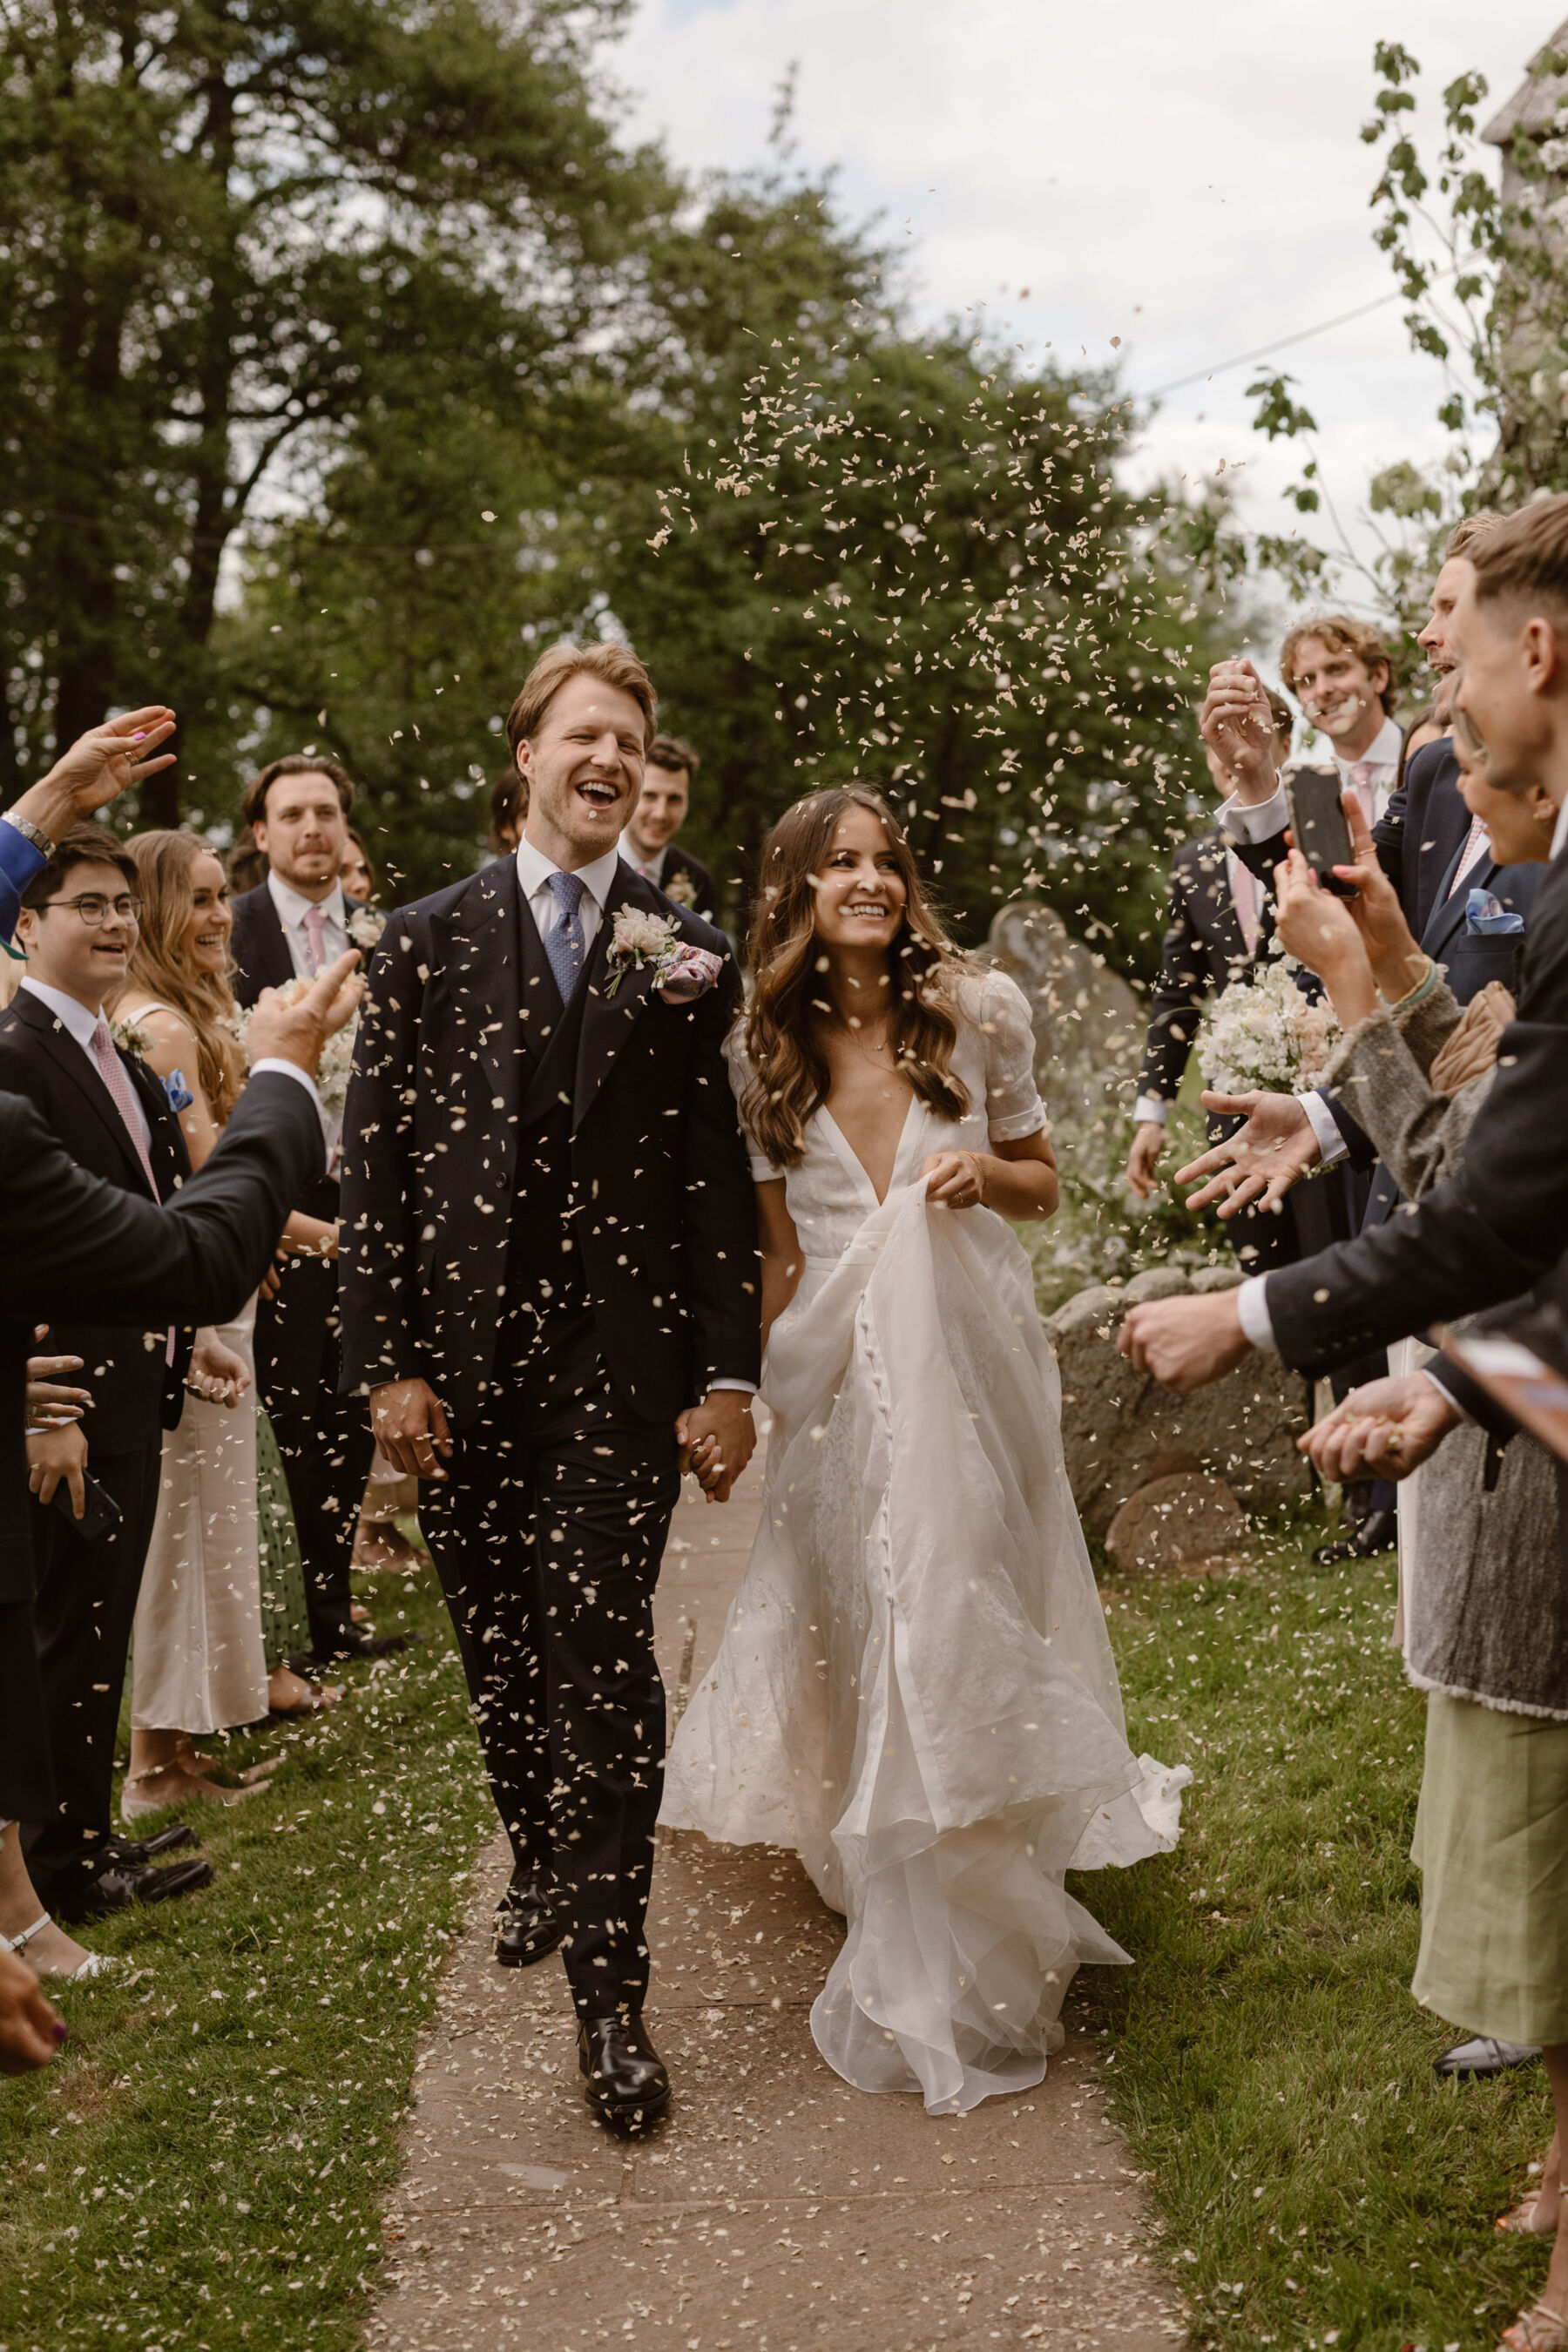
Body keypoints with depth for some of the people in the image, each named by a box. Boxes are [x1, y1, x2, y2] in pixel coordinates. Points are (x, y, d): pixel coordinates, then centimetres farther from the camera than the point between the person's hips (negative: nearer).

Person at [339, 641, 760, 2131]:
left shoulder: (687, 955, 5)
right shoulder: (428, 941, 5)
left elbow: (721, 1180, 3)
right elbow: (376, 1163, 2)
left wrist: (726, 1376, -2)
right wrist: (385, 1363, -4)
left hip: (622, 1363, -2)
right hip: (465, 1363, 2)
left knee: (602, 1658, -6)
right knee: (499, 1651, 13)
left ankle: (608, 1991, -1)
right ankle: (545, 1866, 38)